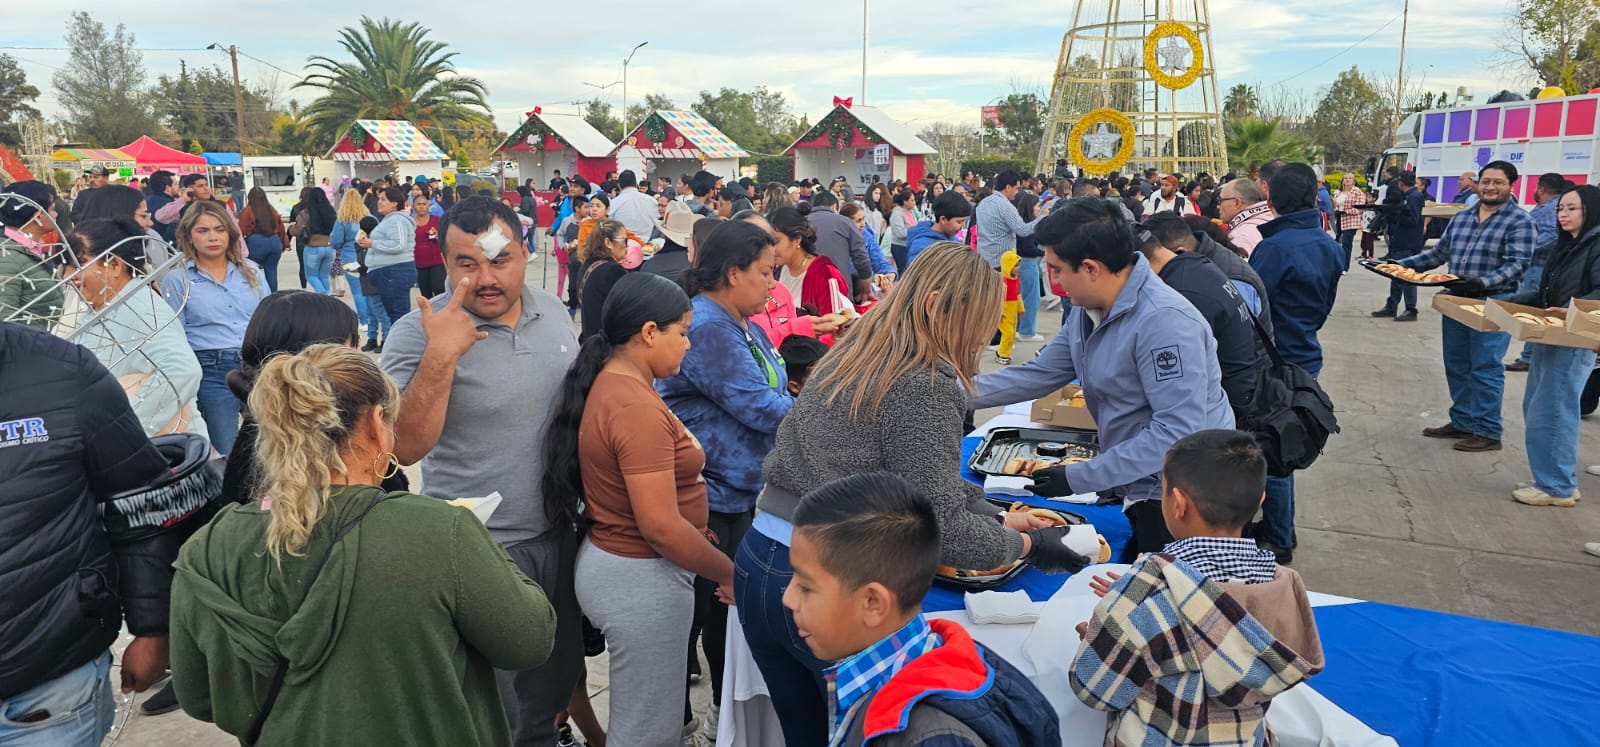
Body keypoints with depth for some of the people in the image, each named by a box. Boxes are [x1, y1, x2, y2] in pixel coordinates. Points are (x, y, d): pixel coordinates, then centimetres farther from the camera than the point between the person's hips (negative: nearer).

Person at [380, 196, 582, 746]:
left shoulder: (552, 310, 0)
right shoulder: (419, 333, -17)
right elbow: (407, 448, -24)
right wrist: (440, 355, -34)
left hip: (557, 533, 6)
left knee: (558, 675, 25)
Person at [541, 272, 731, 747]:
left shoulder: (610, 383, 6)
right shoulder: (637, 409, -24)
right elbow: (660, 528, -25)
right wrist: (730, 574, -13)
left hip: (612, 560, 10)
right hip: (641, 579, -10)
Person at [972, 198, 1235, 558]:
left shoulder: (1165, 321, -26)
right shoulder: (1086, 312, 3)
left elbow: (1177, 432, -29)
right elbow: (1038, 374, 8)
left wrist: (1078, 477, -26)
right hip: (1141, 491, 8)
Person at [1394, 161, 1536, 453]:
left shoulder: (1520, 221, -6)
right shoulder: (1461, 218, 13)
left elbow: (1517, 264, -15)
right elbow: (1439, 252, 19)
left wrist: (1483, 282, -31)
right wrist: (1403, 264, 9)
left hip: (1492, 304, -7)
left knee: (1485, 368, -4)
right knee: (1456, 366, 12)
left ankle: (1487, 432, 5)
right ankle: (1462, 422, 24)